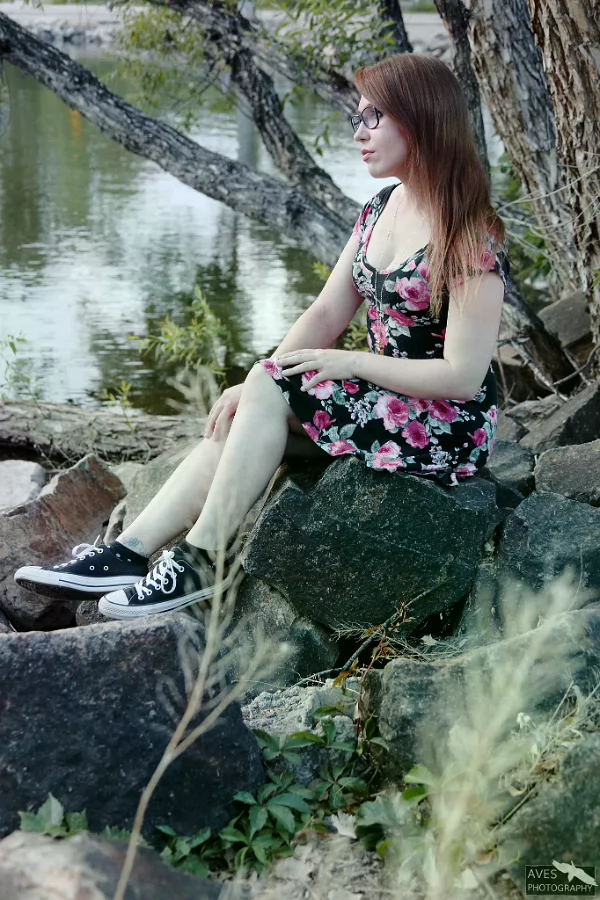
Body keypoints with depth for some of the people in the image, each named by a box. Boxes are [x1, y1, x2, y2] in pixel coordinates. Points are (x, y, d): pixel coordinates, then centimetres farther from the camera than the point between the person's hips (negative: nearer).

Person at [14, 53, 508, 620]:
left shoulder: (472, 239, -18)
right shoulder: (381, 209, 8)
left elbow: (462, 376, -20)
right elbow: (326, 314, 4)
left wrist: (351, 362, -16)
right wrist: (255, 385, -9)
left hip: (448, 431, -8)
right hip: (382, 397, 8)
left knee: (270, 389, -21)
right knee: (240, 417, -12)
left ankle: (203, 563, -15)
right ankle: (126, 553, -14)